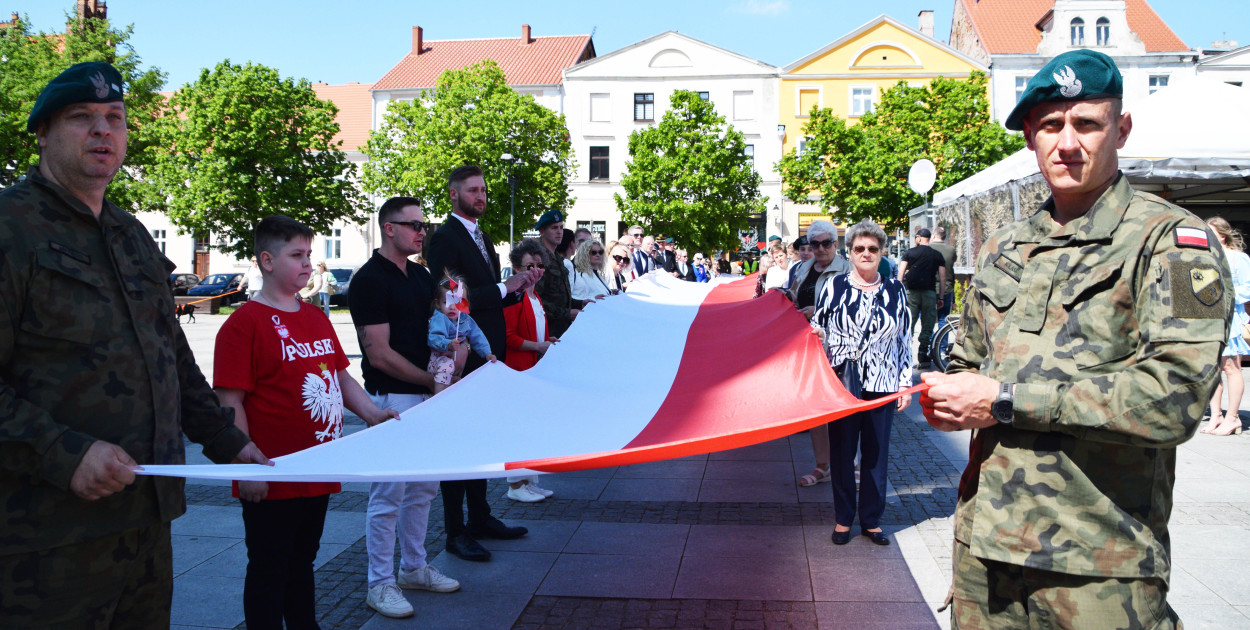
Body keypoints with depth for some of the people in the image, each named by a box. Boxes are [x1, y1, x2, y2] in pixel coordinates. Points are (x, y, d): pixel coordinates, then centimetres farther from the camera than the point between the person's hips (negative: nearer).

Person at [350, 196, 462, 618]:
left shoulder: (420, 275, 13)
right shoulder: (369, 280, -12)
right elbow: (379, 353, -17)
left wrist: (455, 343, -2)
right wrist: (431, 379, -12)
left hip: (426, 394, 8)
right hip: (391, 398, -8)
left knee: (422, 489, 16)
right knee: (389, 494, -2)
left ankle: (414, 568, 30)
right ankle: (380, 584, 11)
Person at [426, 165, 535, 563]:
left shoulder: (480, 237, 18)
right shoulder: (445, 238, -11)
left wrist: (519, 288, 1)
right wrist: (505, 288, -18)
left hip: (487, 355, 9)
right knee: (458, 441, -2)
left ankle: (480, 518, 27)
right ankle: (456, 533, 5)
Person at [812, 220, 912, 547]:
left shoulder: (895, 289, 4)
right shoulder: (834, 286, 0)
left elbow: (905, 339, 8)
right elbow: (815, 330, 6)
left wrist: (906, 383, 5)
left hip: (882, 386, 1)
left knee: (876, 454, 8)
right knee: (842, 451, 7)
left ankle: (872, 519, 22)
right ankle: (843, 517, 22)